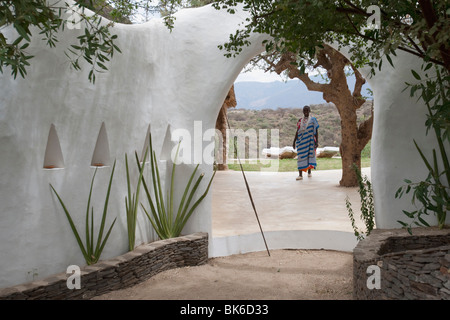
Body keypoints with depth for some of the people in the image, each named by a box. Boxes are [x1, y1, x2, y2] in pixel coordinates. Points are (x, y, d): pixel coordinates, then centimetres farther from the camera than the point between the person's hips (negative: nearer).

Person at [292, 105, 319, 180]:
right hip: (301, 141, 2)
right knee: (301, 156, -5)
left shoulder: (313, 120, 2)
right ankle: (300, 175, -8)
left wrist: (317, 141, -8)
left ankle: (309, 172, 21)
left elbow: (316, 131, 0)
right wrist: (294, 141, 9)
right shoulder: (300, 120, 10)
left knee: (310, 155, 4)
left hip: (310, 140, -2)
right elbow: (297, 131, 13)